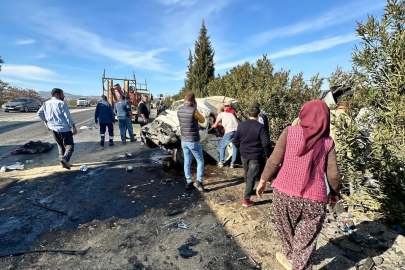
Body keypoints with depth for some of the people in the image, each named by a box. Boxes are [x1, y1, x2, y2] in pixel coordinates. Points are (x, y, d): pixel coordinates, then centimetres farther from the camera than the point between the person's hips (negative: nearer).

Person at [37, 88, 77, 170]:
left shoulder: (46, 104, 12)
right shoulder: (61, 103, -8)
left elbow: (39, 113, 17)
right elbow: (68, 116, -14)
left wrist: (46, 122, 26)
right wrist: (74, 127, -13)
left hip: (53, 128, 7)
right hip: (64, 128, -7)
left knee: (60, 146, 19)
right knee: (70, 146, -5)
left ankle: (62, 162, 16)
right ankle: (65, 158, -30)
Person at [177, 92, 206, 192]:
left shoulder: (179, 110, -1)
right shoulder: (194, 111, -20)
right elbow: (202, 120, -1)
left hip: (184, 141, 6)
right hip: (193, 141, -5)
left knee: (187, 162, 14)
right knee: (200, 161, 10)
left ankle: (189, 182, 22)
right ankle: (199, 181, 1)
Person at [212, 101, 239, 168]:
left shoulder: (220, 115, 14)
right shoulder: (231, 114, 30)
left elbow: (215, 125, 19)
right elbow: (239, 123, 32)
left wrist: (213, 125, 41)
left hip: (229, 131, -5)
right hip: (238, 130, 5)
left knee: (222, 146, 14)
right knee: (235, 147, 19)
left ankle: (221, 162, 17)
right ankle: (232, 163, 17)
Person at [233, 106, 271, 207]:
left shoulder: (241, 125, -2)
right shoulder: (260, 127, -14)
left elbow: (235, 141, 2)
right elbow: (266, 143, -19)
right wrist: (267, 154, -3)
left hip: (244, 155, 5)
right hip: (256, 156, -4)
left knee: (246, 175, 24)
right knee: (251, 177, 4)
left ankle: (248, 190, 46)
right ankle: (246, 200, 6)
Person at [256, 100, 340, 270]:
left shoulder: (289, 132, -5)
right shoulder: (327, 142, 0)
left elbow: (274, 160, -6)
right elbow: (333, 175, 1)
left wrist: (263, 181, 7)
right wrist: (334, 193, 21)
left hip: (285, 192, 0)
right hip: (315, 199, 0)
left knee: (287, 230, 27)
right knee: (305, 241, 16)